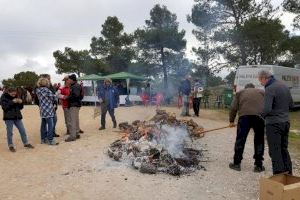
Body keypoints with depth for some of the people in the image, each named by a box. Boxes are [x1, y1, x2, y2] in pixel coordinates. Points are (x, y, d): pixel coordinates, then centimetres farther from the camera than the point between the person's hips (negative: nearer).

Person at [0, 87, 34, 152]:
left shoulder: (15, 97, 9)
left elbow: (20, 107, 12)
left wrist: (20, 102, -8)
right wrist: (12, 102, -24)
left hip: (17, 117, 5)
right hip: (9, 118, -4)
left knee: (22, 131, 7)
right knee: (9, 132, 3)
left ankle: (26, 143, 19)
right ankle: (10, 145, 16)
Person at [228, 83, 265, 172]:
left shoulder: (240, 92, 26)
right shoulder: (261, 92, 30)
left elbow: (234, 108, 15)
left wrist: (231, 121, 20)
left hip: (244, 115, -1)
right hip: (260, 116, 1)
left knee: (240, 139, 7)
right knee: (259, 141, 12)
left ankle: (236, 163, 14)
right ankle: (258, 165, 17)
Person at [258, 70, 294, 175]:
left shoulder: (269, 89, -17)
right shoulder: (284, 86, 10)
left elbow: (267, 109, -24)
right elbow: (291, 105, 16)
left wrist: (261, 115, -5)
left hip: (274, 123, -8)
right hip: (285, 122, 8)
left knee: (275, 151, 0)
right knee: (284, 149, 19)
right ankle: (289, 175, 27)